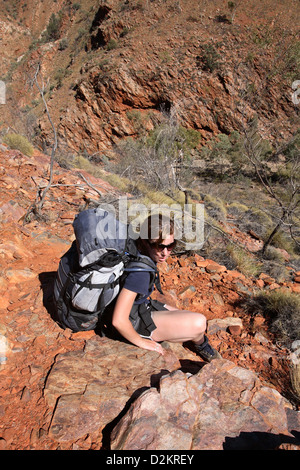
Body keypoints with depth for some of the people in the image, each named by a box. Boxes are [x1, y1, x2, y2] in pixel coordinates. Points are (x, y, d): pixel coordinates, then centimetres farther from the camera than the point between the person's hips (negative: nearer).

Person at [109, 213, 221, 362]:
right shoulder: (139, 272, -35)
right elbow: (118, 320, -36)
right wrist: (141, 342, -17)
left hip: (143, 305, 9)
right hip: (134, 322, -9)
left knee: (196, 320, 15)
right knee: (199, 323, -6)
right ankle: (201, 344, 26)